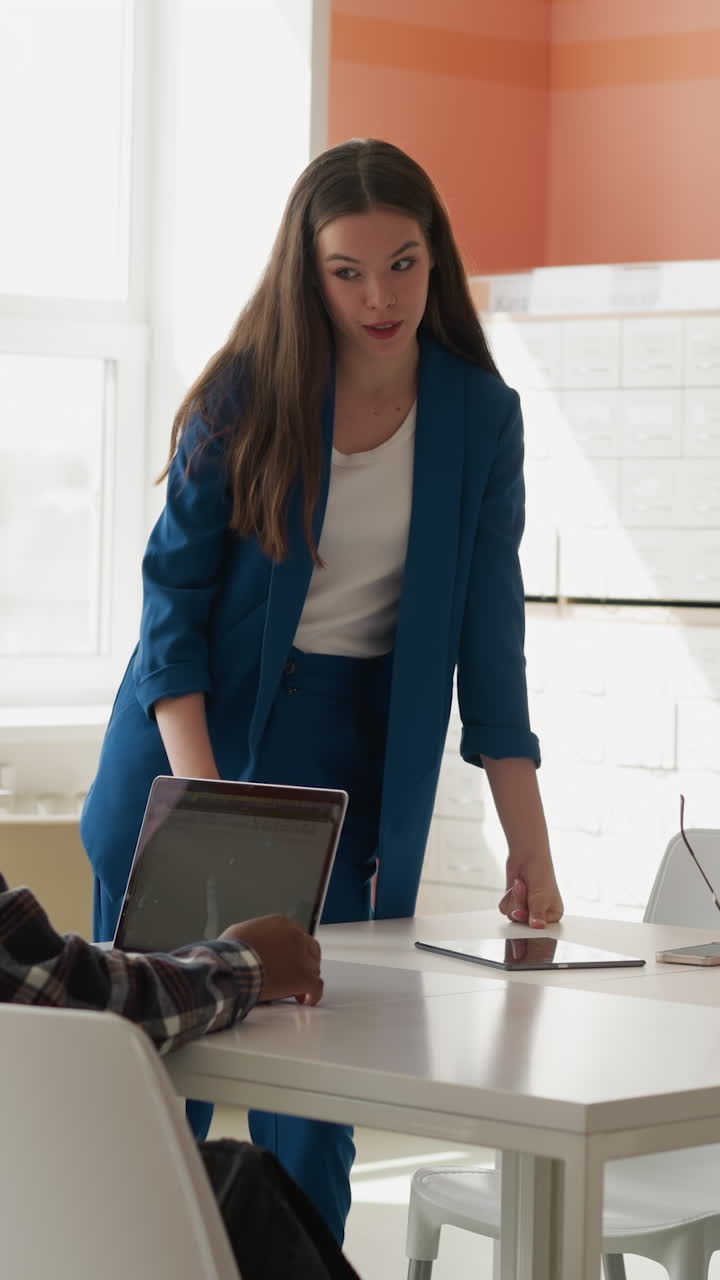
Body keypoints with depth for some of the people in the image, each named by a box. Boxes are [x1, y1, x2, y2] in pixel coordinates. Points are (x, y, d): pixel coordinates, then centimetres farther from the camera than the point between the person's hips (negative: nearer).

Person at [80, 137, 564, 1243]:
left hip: (351, 747, 1)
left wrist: (529, 847, -4)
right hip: (201, 730, -1)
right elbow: (175, 592, -8)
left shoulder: (479, 415, -1)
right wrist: (201, 792, -19)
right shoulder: (247, 394, -7)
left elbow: (490, 633, 0)